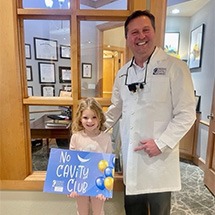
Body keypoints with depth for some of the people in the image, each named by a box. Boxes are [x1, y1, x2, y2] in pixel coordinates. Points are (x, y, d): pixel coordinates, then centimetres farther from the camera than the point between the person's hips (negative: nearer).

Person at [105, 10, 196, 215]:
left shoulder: (174, 67, -10)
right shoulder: (122, 73, 6)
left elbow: (186, 113, -11)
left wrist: (161, 143, -18)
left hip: (159, 157, -4)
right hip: (130, 155, 5)